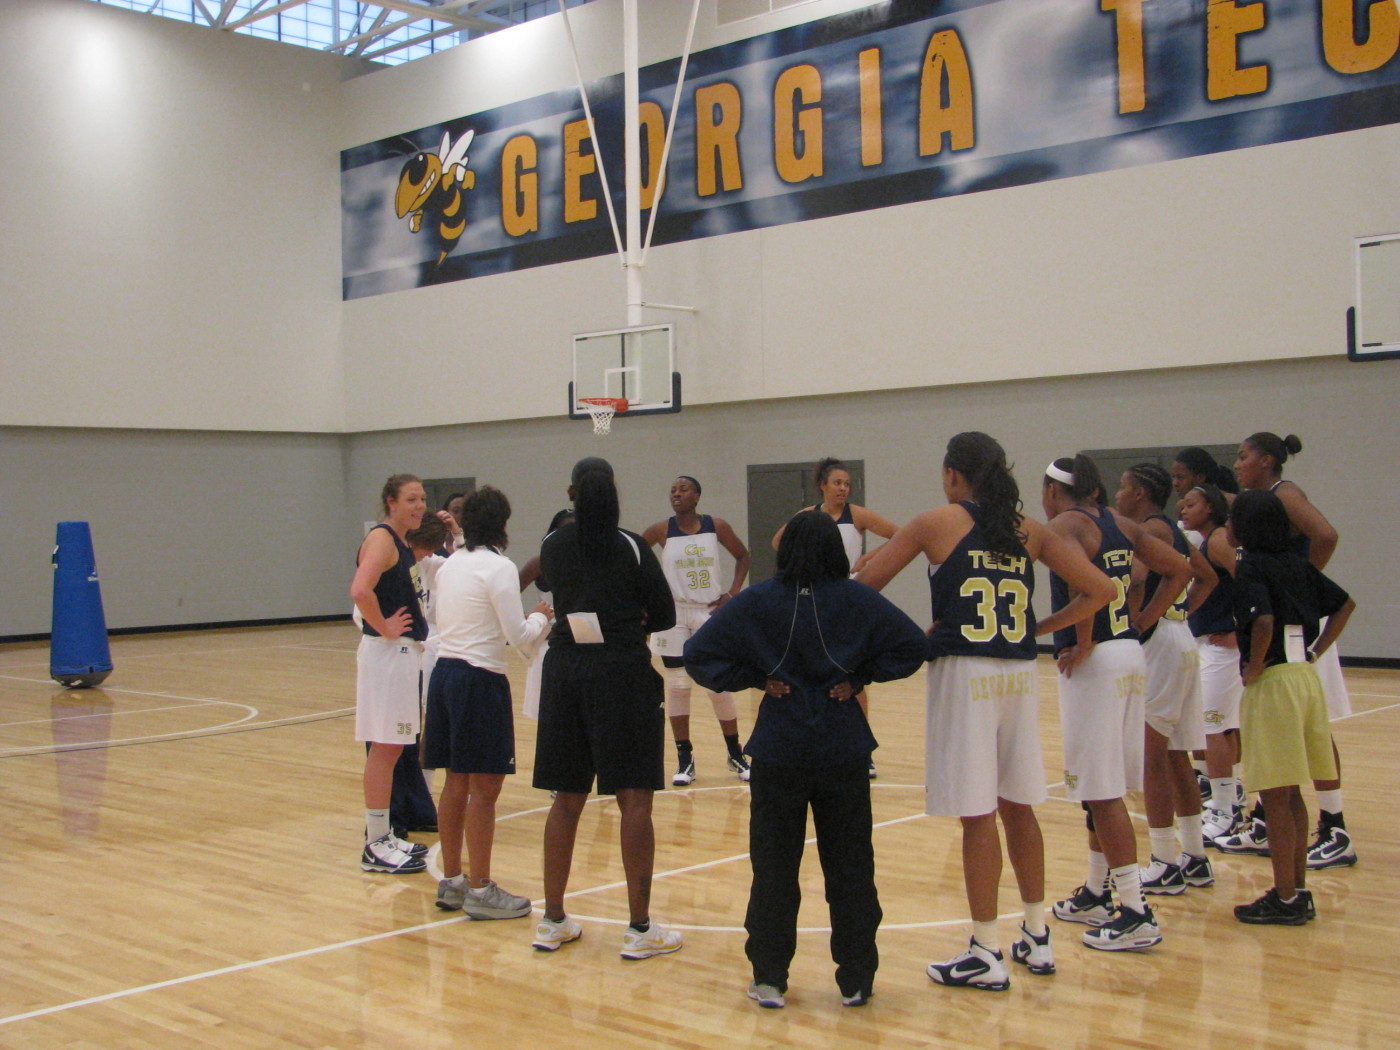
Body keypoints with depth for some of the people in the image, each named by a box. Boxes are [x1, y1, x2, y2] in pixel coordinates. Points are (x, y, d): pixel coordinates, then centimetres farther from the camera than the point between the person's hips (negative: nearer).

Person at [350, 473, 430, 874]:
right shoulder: (381, 539, -14)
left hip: (406, 652, 10)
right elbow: (360, 590, -30)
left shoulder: (403, 543, 14)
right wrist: (384, 628, -19)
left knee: (390, 747, 14)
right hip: (386, 653, -10)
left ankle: (382, 837, 23)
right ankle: (376, 846, 1)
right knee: (384, 747, -5)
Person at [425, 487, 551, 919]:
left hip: (444, 672, 8)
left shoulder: (449, 565, 11)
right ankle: (480, 891, 3)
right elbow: (518, 635, -13)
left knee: (456, 784, 14)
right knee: (484, 787, -2)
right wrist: (542, 618, 8)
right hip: (480, 679, -8)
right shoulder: (498, 568, -12)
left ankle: (451, 882, 22)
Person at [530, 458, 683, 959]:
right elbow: (664, 615, -2)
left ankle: (553, 921, 18)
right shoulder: (631, 547, -7)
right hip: (623, 671, -4)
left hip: (564, 669, 4)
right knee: (634, 800, 0)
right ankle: (640, 928, 1)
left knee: (567, 799, 12)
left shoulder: (552, 546, 3)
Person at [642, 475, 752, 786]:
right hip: (674, 615, 0)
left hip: (711, 612, 1)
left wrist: (733, 593, -1)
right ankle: (684, 759, 11)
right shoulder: (661, 531, -6)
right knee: (678, 685, 1)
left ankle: (735, 754, 19)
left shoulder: (716, 526, -3)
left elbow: (742, 556, 10)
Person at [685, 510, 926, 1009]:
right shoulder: (857, 600, -3)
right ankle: (856, 980, 15)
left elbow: (699, 654, -7)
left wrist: (756, 678, -2)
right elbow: (911, 645, -6)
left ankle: (770, 979, 15)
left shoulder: (757, 602, -4)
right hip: (844, 749, 0)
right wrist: (860, 677, 0)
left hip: (778, 752, 0)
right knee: (850, 867, 9)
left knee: (774, 866, 10)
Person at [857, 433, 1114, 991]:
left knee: (978, 815, 0)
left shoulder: (938, 523, -2)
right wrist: (1041, 626, 12)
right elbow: (1099, 590, 7)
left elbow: (864, 583, -2)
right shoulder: (1030, 530, 8)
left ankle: (987, 955, 7)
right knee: (1018, 807, 17)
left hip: (964, 673, -5)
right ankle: (1037, 938, 26)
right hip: (1020, 674, 5)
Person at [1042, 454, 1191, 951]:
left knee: (1102, 790, -4)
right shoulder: (1120, 524, 13)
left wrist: (1083, 644, -18)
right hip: (1131, 655, 9)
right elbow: (1180, 569, 16)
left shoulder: (1065, 525, -10)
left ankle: (1136, 914, -4)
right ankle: (1096, 895, 29)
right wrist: (1141, 623, 13)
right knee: (1103, 787, 18)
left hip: (1094, 663, -8)